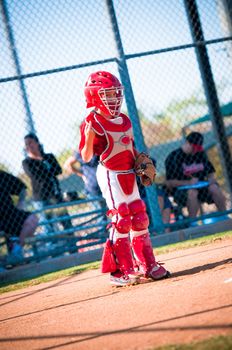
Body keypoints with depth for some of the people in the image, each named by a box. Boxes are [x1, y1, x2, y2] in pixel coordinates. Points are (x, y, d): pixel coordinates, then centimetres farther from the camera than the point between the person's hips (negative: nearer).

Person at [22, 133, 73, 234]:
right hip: (41, 199, -5)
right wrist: (51, 172, -6)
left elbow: (59, 170, -5)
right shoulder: (27, 162, -1)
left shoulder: (49, 157, 11)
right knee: (49, 228, -10)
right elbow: (36, 176, -15)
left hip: (57, 195, 5)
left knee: (67, 223, 9)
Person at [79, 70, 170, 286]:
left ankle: (147, 265, 21)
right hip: (110, 175, -7)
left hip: (129, 174, 7)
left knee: (139, 218, 11)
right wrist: (89, 137, -32)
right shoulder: (92, 123, -12)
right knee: (121, 220, -9)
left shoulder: (124, 120, 11)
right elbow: (86, 157, -16)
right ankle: (121, 272, -3)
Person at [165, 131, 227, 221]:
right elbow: (169, 183, -12)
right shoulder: (173, 157, -6)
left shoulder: (200, 154, 12)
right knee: (192, 192, -38)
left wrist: (211, 178, -5)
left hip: (200, 187, 5)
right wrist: (188, 182, -22)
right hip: (181, 189, -4)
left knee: (214, 188, -26)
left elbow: (210, 172, 20)